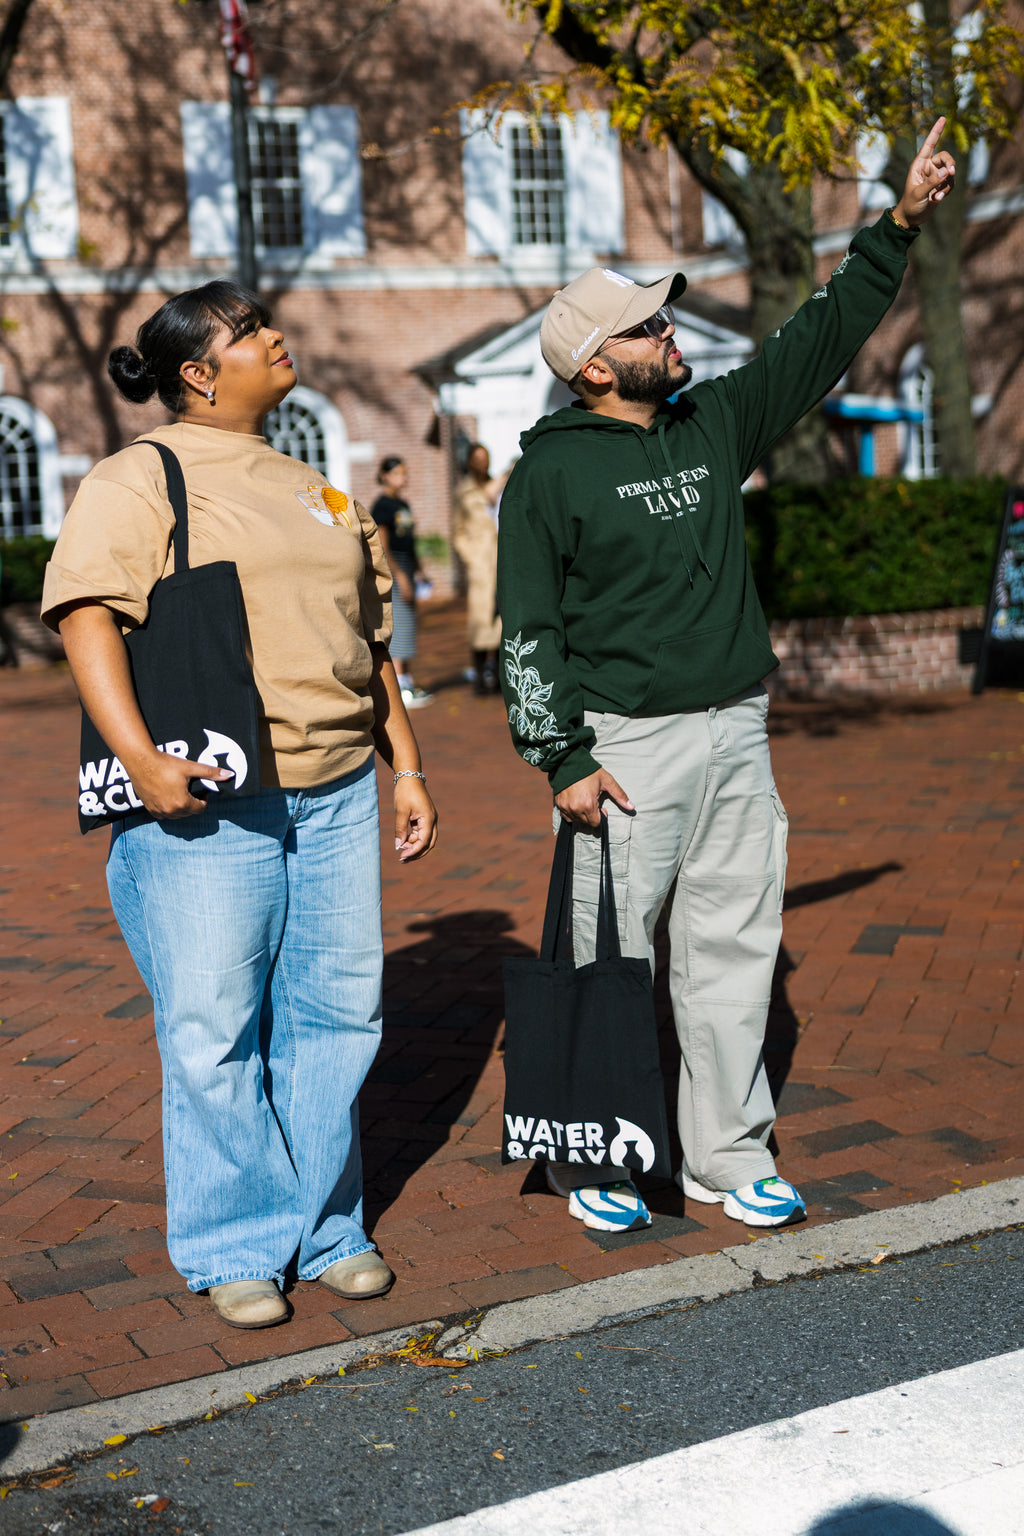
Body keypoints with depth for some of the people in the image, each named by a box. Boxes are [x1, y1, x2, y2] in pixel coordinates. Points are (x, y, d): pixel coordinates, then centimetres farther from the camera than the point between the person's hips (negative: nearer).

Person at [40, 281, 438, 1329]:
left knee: (335, 1014, 8)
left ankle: (325, 1226, 24)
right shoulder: (139, 478, -1)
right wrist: (136, 754, -25)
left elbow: (367, 640, 24)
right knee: (215, 1031, 0)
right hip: (206, 803, -6)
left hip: (336, 798, 6)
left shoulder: (315, 490, 20)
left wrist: (406, 768, 19)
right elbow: (86, 612, -14)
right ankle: (234, 1250, 15)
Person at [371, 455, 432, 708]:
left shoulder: (404, 505, 17)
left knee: (407, 627, 10)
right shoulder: (381, 506, -10)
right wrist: (400, 576, -20)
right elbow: (381, 547, -16)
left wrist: (418, 570, 17)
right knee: (398, 625, -12)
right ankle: (400, 690, -13)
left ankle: (408, 682, 16)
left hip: (406, 569, 9)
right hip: (390, 569, -9)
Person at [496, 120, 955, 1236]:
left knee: (734, 950, 9)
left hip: (737, 735, 6)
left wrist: (898, 227, 10)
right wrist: (565, 759, -13)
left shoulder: (716, 422, 11)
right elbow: (529, 631, -7)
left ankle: (725, 1154, 21)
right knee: (610, 959, 0)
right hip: (626, 745, -5)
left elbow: (823, 339, 16)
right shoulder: (552, 470, -5)